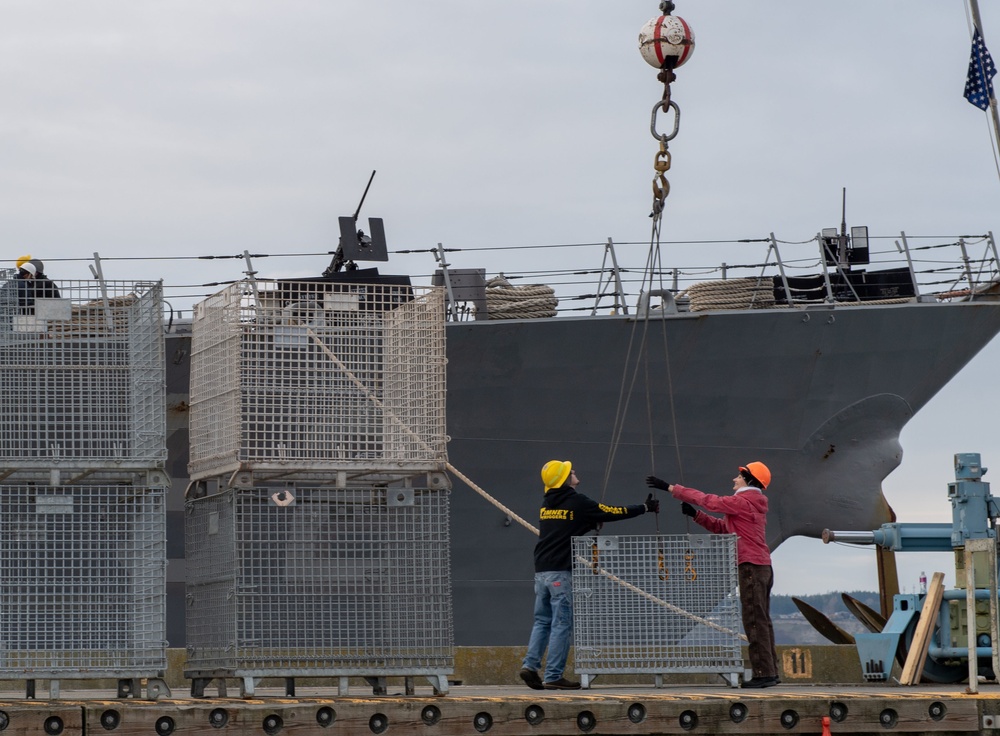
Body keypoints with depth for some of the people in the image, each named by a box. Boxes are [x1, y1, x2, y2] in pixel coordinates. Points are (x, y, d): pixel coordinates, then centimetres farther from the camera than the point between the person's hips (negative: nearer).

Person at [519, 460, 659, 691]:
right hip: (561, 572, -7)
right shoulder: (577, 502, -6)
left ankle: (530, 665, -1)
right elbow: (612, 513, 0)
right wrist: (645, 507, 11)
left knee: (542, 621, 13)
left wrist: (592, 524, 30)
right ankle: (553, 676, -5)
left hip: (541, 571, 7)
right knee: (562, 624, -4)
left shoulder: (547, 504, 14)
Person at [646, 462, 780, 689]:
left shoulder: (743, 501, -10)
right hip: (764, 567, 10)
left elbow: (707, 500, -10)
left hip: (751, 566, -10)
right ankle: (770, 672, 12)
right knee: (761, 620, 11)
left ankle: (763, 673, -14)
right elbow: (721, 527, 23)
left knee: (754, 620, -11)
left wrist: (671, 488, -5)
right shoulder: (752, 504, 21)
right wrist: (695, 515, 14)